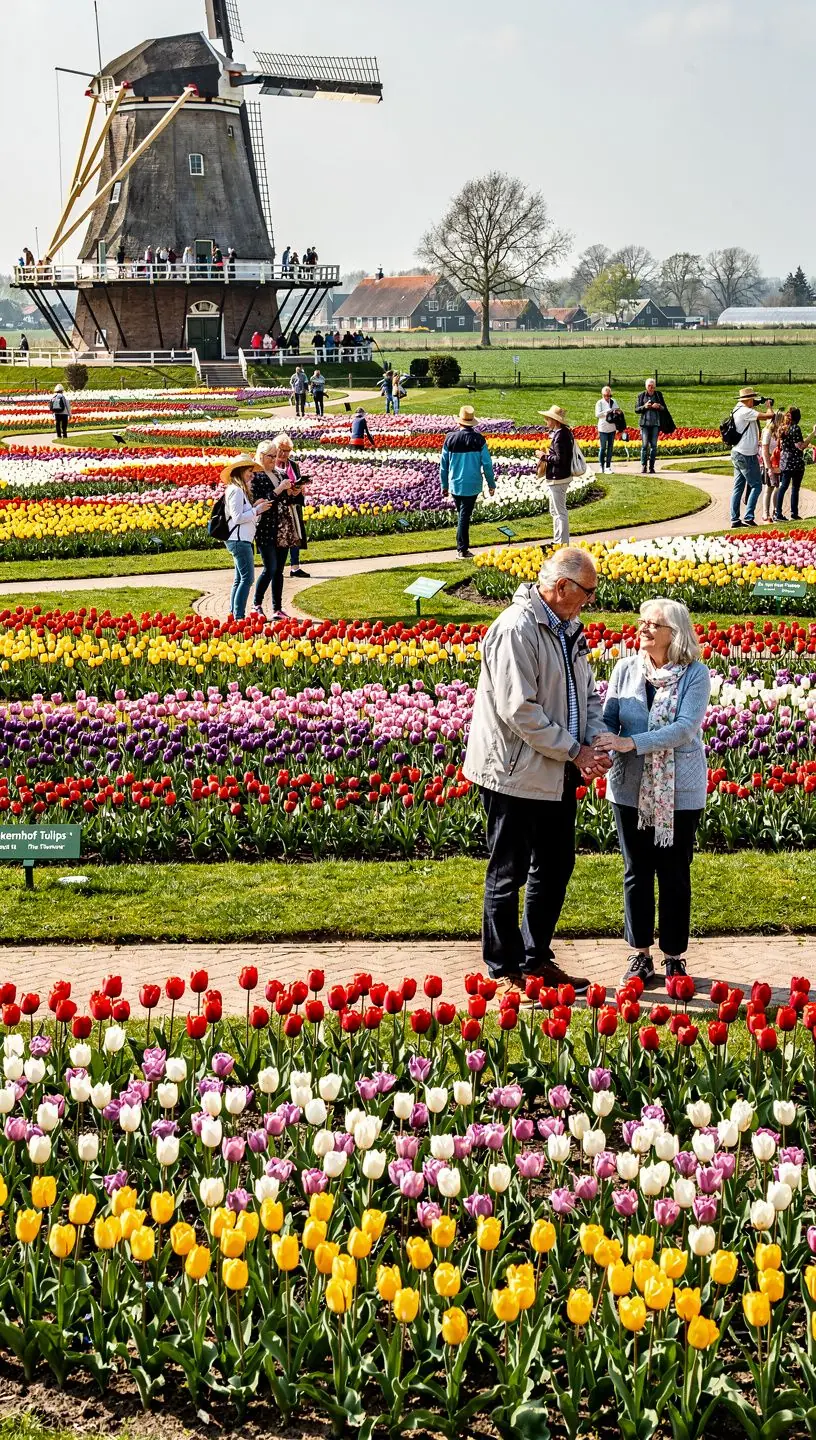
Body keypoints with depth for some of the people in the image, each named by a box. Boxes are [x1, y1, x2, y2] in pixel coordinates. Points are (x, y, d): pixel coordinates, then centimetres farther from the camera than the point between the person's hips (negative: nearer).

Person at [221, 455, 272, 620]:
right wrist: (257, 510, -14)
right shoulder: (236, 491, -13)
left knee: (240, 580, 12)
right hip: (239, 540, -11)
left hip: (242, 540, 11)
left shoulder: (241, 490, 18)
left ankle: (234, 614, 15)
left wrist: (254, 506, 4)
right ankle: (239, 616, -13)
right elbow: (237, 517, -19)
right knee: (247, 578, -11)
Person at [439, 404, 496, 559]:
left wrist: (444, 485, 13)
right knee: (464, 516, -1)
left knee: (461, 515, 16)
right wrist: (491, 484, 6)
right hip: (472, 485, -2)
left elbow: (443, 464, 2)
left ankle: (462, 548, 20)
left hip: (455, 484, 2)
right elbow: (487, 464, -6)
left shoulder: (450, 438, -4)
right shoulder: (478, 439, -9)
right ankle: (462, 550, 0)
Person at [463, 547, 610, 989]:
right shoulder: (517, 628, -20)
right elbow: (519, 709, -24)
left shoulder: (568, 628, 10)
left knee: (556, 868, 17)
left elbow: (588, 693, 15)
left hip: (557, 773, 9)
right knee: (509, 874, 3)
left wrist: (593, 743, -5)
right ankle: (506, 970, 14)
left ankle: (536, 958, 30)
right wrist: (575, 751, -19)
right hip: (514, 772, -9)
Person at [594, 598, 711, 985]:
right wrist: (600, 745, -25)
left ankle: (674, 958, 20)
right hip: (631, 788, 3)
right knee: (637, 872, 11)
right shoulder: (626, 669, 0)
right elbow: (608, 718, -1)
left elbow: (685, 728, -21)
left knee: (674, 875, 7)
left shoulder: (695, 674, -10)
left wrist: (630, 743, -30)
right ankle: (640, 956, 22)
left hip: (680, 792, -3)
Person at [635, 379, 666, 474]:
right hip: (644, 423, -1)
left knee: (653, 445, 0)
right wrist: (644, 407, -15)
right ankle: (643, 466, -5)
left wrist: (659, 406, -11)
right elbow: (637, 409, 4)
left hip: (655, 423, 1)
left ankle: (651, 467, 3)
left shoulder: (658, 395, 7)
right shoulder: (641, 395, 3)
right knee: (644, 445, -7)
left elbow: (664, 408, 11)